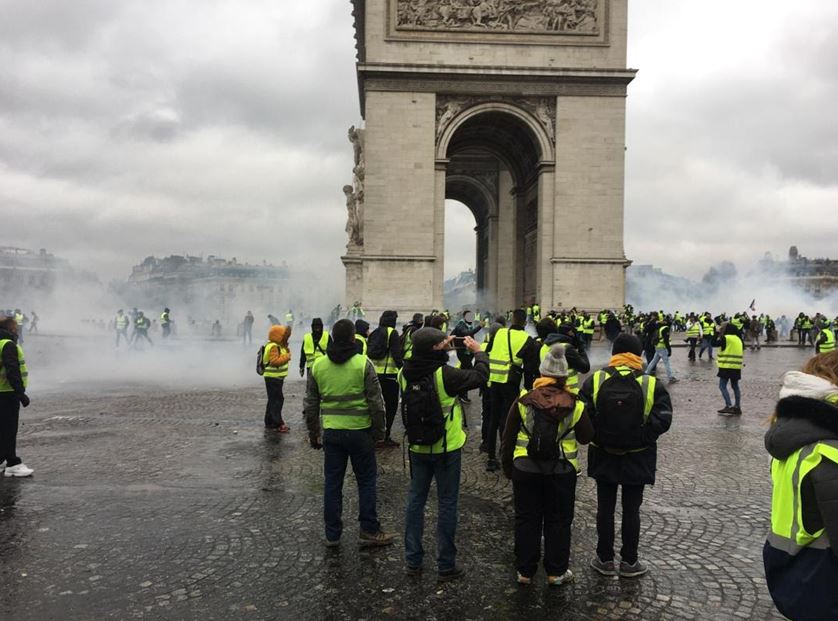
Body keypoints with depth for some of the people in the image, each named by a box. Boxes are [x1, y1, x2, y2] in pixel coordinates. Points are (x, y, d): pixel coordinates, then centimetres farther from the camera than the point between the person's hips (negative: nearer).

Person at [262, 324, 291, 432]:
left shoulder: (279, 346, 14)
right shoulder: (273, 347, -19)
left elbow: (282, 357, 18)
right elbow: (274, 361, -28)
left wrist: (287, 351, 2)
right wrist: (287, 356, -22)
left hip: (277, 377, 11)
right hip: (273, 378, -11)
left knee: (273, 400, 16)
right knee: (277, 400, -9)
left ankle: (269, 422, 24)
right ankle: (278, 423, -7)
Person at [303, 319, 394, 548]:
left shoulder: (317, 366, 2)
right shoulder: (363, 364, -10)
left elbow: (310, 404, 8)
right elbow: (376, 402, -8)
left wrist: (313, 433, 17)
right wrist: (379, 431, 2)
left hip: (331, 432, 3)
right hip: (359, 431, -3)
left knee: (332, 482, 11)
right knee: (366, 480, 10)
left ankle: (332, 534, 18)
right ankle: (369, 531, 14)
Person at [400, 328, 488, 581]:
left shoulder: (405, 374, -8)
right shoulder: (445, 374, -25)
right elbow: (480, 376, -15)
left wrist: (444, 349, 9)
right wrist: (478, 352, 1)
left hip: (418, 448, 5)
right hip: (446, 449, -5)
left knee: (415, 500, 17)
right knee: (446, 504, 8)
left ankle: (413, 560, 26)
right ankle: (446, 566, 17)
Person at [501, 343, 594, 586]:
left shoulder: (524, 401, -7)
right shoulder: (573, 405, -9)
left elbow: (508, 438, -2)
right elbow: (587, 437, 4)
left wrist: (507, 467, 10)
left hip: (525, 469, 1)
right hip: (561, 472, 0)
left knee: (526, 520, 12)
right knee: (558, 521, 14)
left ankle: (525, 571, 21)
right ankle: (556, 572, 22)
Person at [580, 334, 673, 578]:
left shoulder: (595, 381, -10)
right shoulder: (652, 385, -11)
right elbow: (663, 420, -15)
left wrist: (597, 435, 2)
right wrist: (642, 436, -1)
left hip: (603, 456, 1)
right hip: (637, 459, -1)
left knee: (605, 508, 12)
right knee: (631, 509, 10)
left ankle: (605, 559, 21)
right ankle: (629, 562, 20)